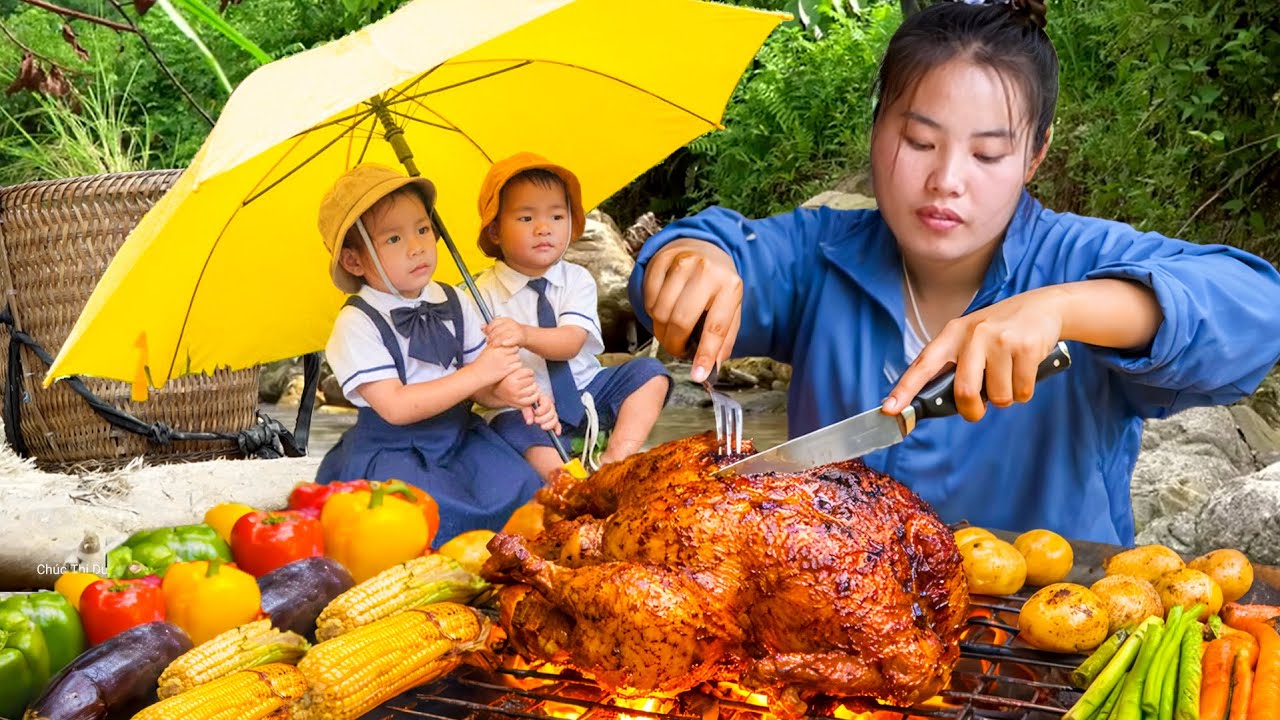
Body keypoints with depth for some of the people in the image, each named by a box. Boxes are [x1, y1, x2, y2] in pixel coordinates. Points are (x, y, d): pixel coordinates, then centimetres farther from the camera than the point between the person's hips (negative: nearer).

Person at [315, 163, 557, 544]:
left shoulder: (455, 303, 4)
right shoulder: (357, 323, -14)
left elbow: (475, 386, 6)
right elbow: (395, 406, -21)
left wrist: (507, 391, -19)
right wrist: (478, 373, -22)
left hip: (459, 434, 5)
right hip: (392, 451, -5)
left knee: (522, 493, -14)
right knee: (448, 517, -27)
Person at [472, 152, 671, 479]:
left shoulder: (577, 279, -2)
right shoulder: (484, 293, -7)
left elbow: (572, 342, -19)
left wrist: (525, 334, -41)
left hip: (586, 389, 4)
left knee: (649, 373, -14)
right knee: (509, 428, -35)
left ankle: (616, 460, -24)